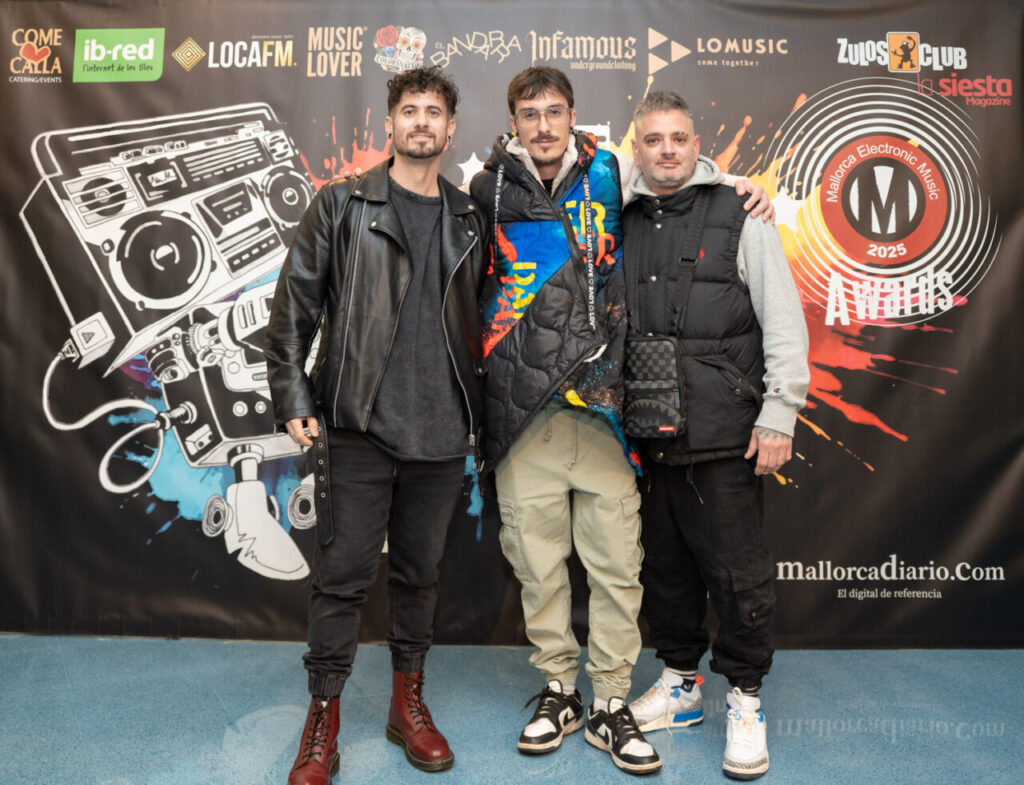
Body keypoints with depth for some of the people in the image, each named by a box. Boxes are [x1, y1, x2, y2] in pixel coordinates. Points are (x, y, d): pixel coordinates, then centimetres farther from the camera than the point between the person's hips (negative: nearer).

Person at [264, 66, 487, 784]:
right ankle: (324, 720, 19)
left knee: (420, 573, 13)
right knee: (343, 575, 3)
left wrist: (480, 414, 10)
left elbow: (481, 319, 17)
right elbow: (295, 305, 1)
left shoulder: (469, 220, 12)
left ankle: (409, 702, 29)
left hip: (441, 433, 3)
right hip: (358, 429, -3)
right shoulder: (342, 205, 3)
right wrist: (294, 398, -5)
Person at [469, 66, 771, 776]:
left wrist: (739, 183, 8)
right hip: (522, 412, 0)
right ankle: (559, 688, 28)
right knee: (538, 561, 9)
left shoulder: (610, 178, 7)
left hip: (602, 405, 0)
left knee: (615, 560, 3)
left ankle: (610, 704, 20)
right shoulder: (488, 192, 7)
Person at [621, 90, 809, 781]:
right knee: (665, 568, 14)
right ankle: (682, 681, 32)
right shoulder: (621, 227, 11)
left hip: (725, 439, -4)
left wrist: (778, 416, -10)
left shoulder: (740, 217, 1)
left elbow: (784, 325, -3)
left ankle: (744, 699, 21)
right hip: (647, 438, 4)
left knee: (739, 572, 2)